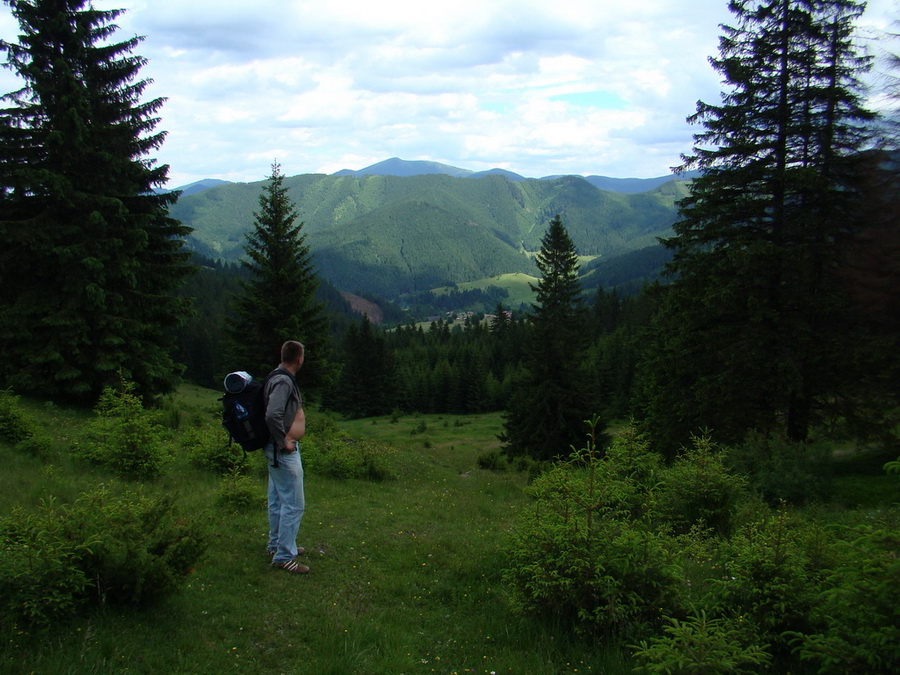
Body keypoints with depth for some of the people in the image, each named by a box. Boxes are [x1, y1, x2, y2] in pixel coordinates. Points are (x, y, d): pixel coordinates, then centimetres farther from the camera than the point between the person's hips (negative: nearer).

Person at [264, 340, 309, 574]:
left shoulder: (281, 378, 11)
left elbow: (274, 412, 22)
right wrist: (283, 441, -22)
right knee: (294, 504, -6)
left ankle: (277, 544, 32)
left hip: (279, 450, 11)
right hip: (284, 451, -11)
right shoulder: (283, 381, -21)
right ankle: (284, 556, -1)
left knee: (278, 500, 20)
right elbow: (272, 416, -34)